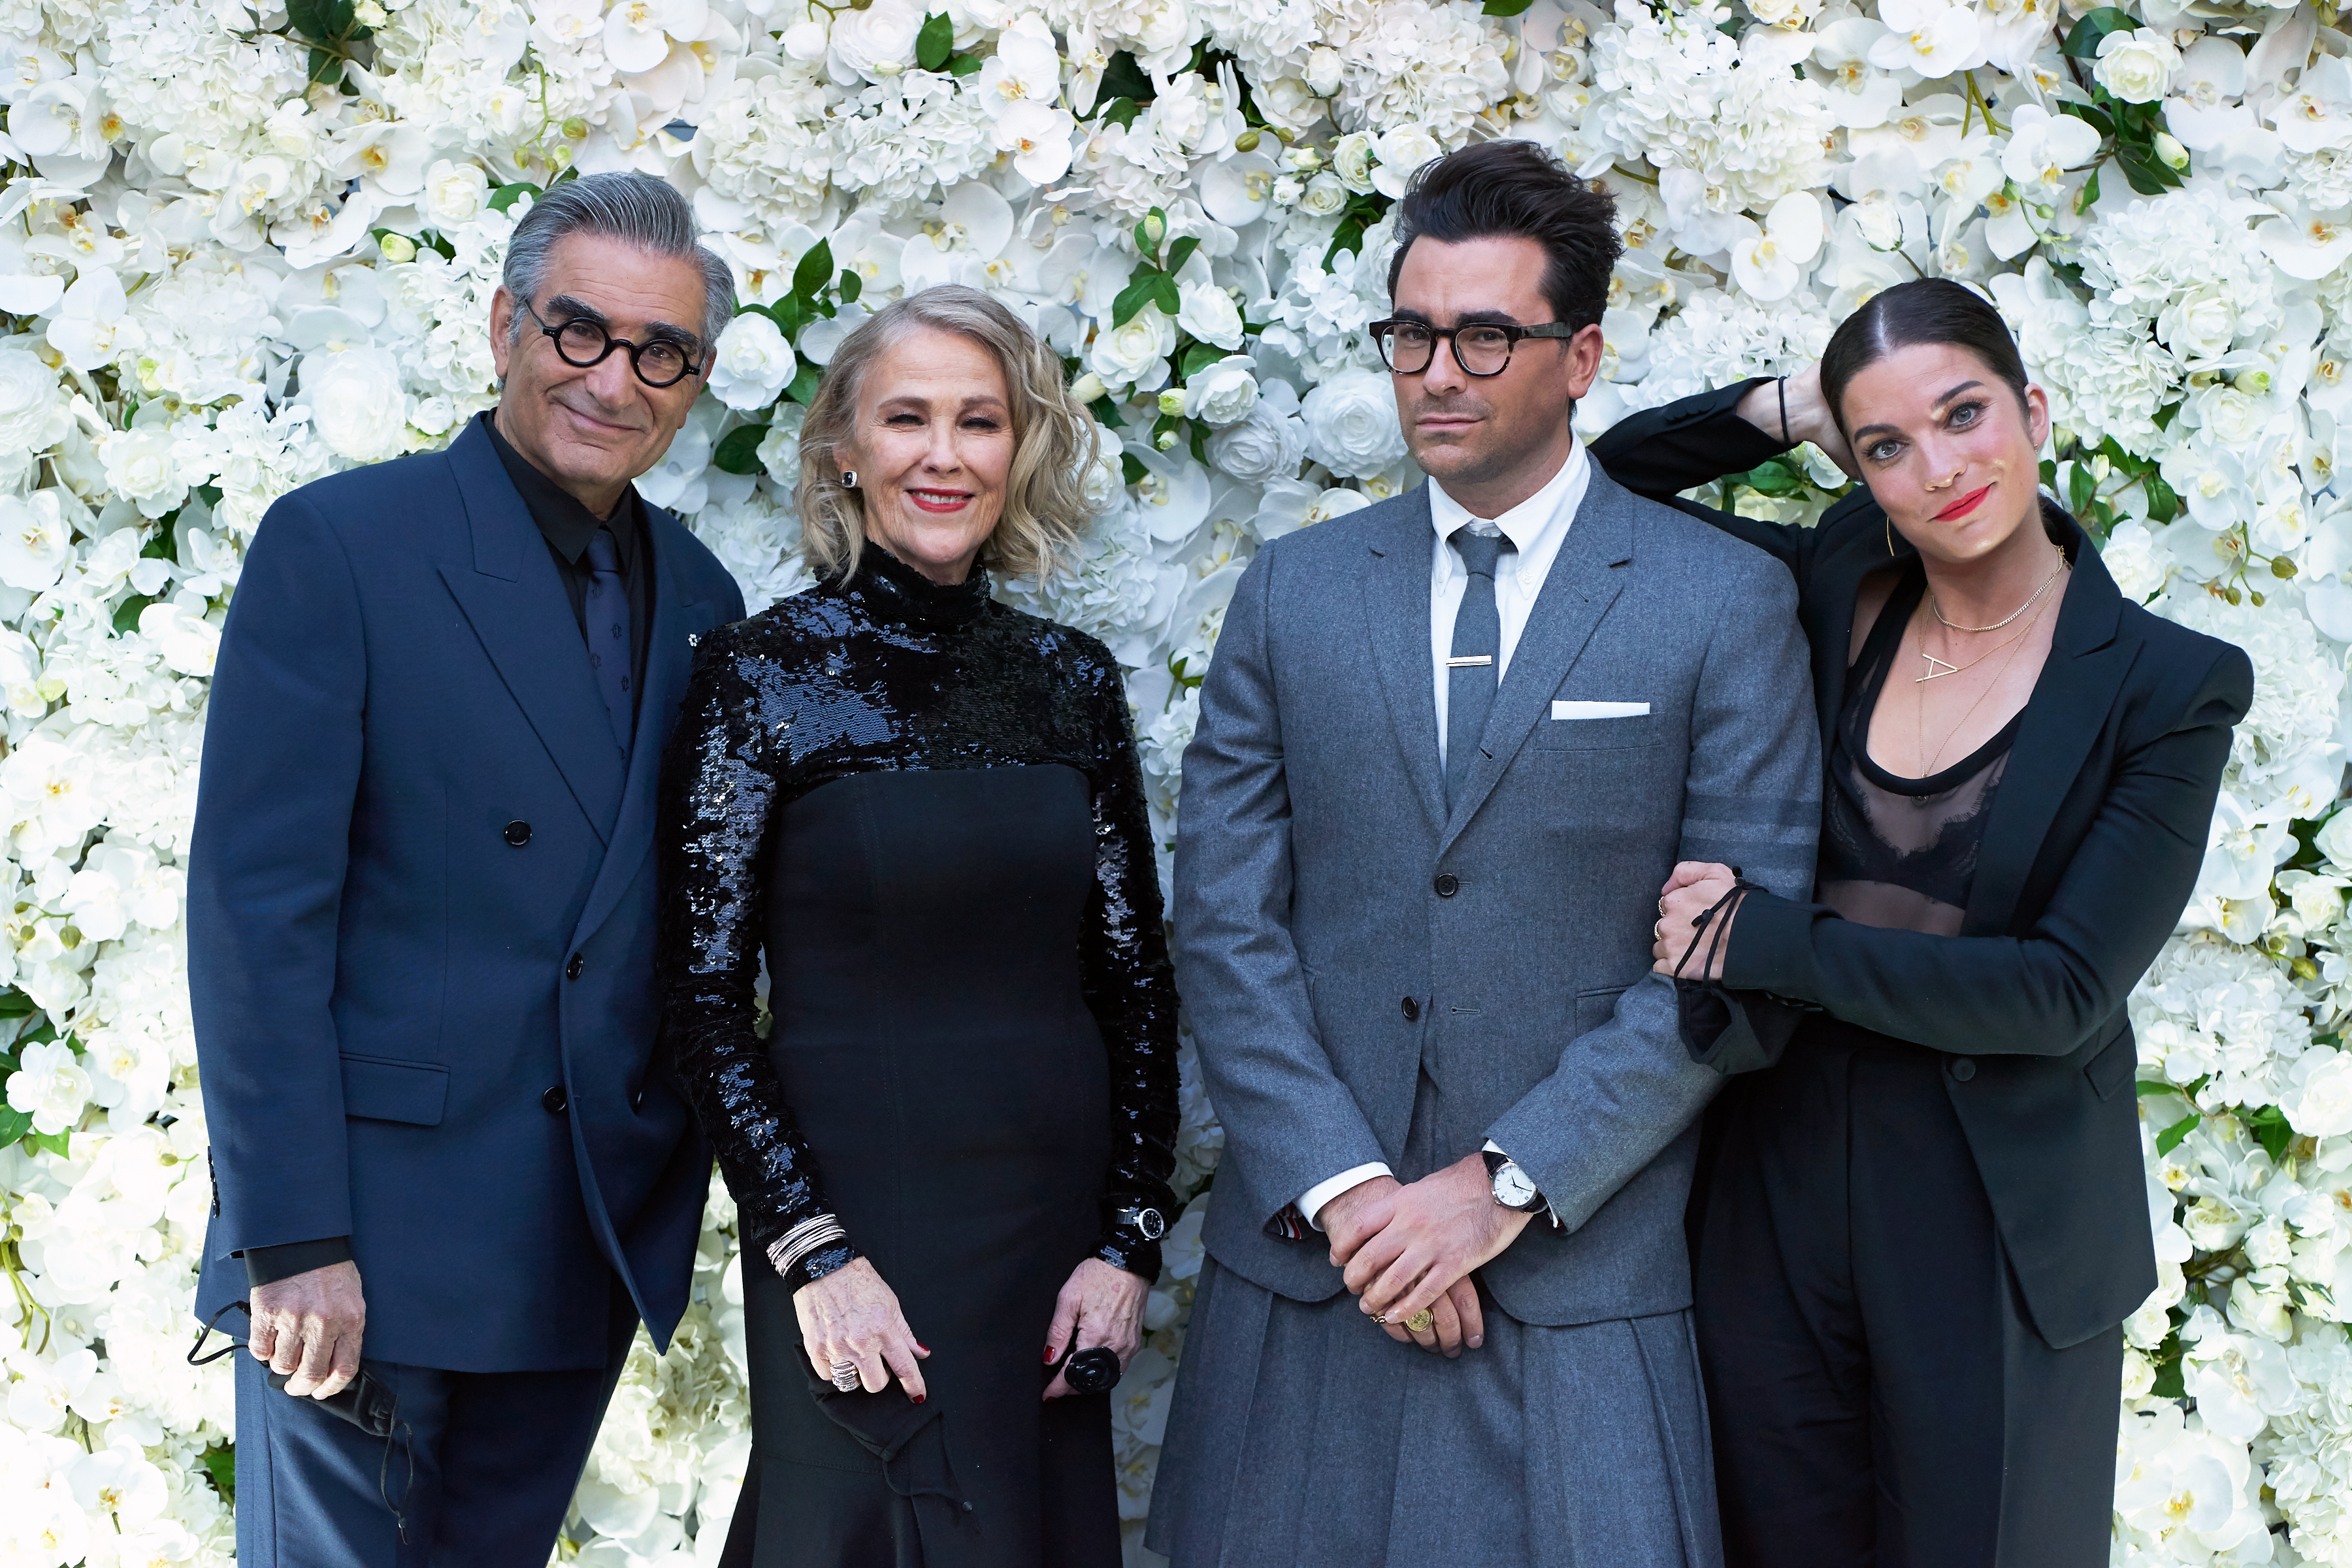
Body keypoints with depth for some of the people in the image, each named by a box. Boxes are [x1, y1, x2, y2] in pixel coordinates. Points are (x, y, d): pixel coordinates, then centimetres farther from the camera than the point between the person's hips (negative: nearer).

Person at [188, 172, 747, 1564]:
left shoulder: (699, 597, 9)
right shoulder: (338, 545, -7)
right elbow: (255, 910, -12)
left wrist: (687, 1172, 5)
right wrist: (289, 1239, -16)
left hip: (596, 1238, 5)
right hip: (371, 1229, -5)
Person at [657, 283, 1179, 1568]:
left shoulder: (1072, 679, 6)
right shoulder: (765, 671, -5)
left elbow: (1134, 980, 8)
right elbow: (703, 995, -7)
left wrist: (1129, 1240, 0)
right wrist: (813, 1252, -13)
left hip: (1057, 1211, 4)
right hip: (852, 1211, -4)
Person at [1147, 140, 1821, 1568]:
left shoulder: (1727, 605, 0)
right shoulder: (1292, 593, 8)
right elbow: (1226, 924, 2)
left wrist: (1507, 1185, -12)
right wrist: (1339, 1184, -9)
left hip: (1583, 1280, -2)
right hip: (1305, 1267, 2)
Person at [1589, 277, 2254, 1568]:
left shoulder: (2169, 685, -9)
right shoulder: (1842, 596, 2)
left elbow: (2064, 991, -16)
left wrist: (1767, 941, -17)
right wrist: (1784, 407, -3)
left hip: (1998, 1228, -3)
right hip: (1783, 1183, 3)